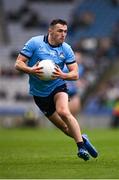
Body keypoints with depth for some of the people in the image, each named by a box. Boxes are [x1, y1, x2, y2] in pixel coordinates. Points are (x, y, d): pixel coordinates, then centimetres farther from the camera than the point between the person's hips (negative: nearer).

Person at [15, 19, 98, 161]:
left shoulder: (66, 49, -4)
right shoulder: (34, 43, -10)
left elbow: (75, 74, -5)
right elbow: (18, 64, -11)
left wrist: (62, 75, -27)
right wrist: (31, 70, -31)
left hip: (57, 86, 0)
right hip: (39, 92, 0)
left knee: (63, 112, -30)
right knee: (63, 127, 1)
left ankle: (81, 146, -24)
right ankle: (82, 139, 27)